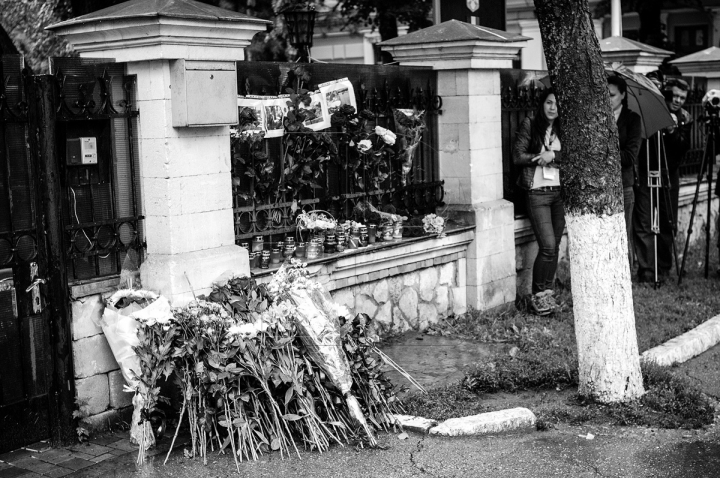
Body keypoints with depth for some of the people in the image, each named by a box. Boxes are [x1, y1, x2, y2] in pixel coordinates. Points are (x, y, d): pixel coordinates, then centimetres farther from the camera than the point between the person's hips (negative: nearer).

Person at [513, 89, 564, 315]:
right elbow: (518, 156, -5)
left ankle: (547, 293, 16)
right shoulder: (529, 125, 1)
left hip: (560, 192, 4)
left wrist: (553, 155, -16)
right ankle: (537, 295, 2)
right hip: (537, 193, -4)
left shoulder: (563, 129, 10)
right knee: (548, 247, -11)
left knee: (554, 247, 5)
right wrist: (542, 157, -12)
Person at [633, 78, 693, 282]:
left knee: (668, 224, 8)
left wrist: (674, 132, -20)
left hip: (669, 175, 4)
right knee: (643, 225, -8)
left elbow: (683, 149, -5)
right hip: (645, 173, -4)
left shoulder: (685, 119, 5)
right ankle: (646, 271, -6)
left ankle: (663, 269, 18)